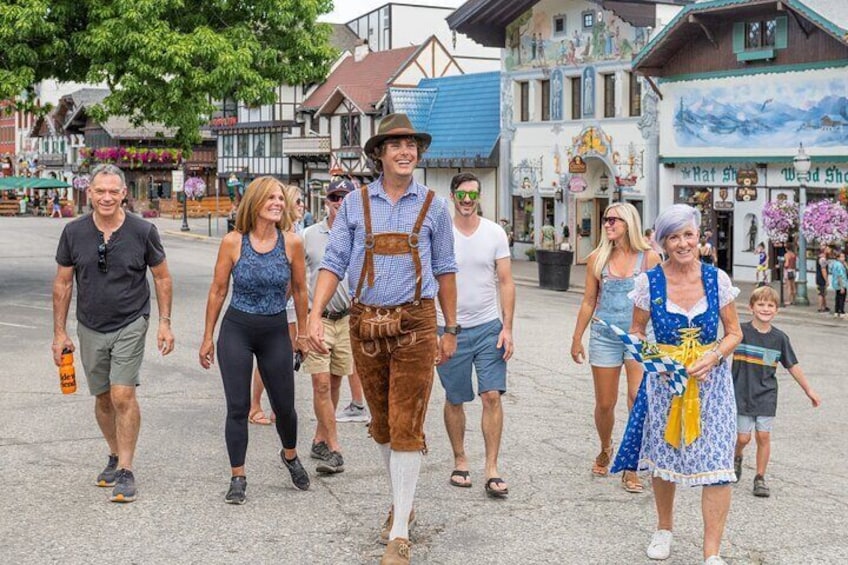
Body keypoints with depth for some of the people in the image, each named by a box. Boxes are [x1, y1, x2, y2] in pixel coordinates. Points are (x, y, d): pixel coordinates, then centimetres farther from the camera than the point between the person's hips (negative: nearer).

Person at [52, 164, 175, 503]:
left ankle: (125, 471, -4)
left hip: (130, 325, -3)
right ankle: (116, 456, 32)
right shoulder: (74, 232, -3)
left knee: (123, 396, -13)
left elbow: (162, 277, 3)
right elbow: (63, 283, 5)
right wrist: (59, 332, 4)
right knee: (103, 399, 12)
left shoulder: (143, 232, -8)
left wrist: (164, 322, -3)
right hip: (90, 329, 3)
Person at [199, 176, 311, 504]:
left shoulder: (292, 243, -6)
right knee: (238, 407, 1)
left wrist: (303, 333, 12)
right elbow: (218, 290, 0)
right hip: (236, 330, -1)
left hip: (276, 332, 1)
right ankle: (237, 478, 14)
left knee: (284, 405, 10)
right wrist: (208, 338, 3)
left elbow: (299, 289, 6)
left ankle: (290, 456, 40)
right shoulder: (233, 242, -9)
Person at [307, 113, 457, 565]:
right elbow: (333, 262, 2)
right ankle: (401, 502, 35)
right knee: (381, 424, 14)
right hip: (366, 325, 2)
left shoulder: (432, 206, 4)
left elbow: (444, 270, 10)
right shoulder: (355, 204, 5)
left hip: (414, 325, -2)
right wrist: (315, 314, -12)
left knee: (406, 426, -6)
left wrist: (450, 329, 10)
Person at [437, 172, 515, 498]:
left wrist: (507, 328, -4)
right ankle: (460, 461, 25)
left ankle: (492, 470, 0)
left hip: (488, 327, 1)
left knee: (492, 396, -6)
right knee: (454, 400, 9)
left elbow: (505, 282, 3)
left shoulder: (495, 233, 1)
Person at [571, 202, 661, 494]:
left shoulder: (649, 258, -2)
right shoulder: (598, 258, 4)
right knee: (605, 403, 9)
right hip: (604, 336, 2)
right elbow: (589, 301, 10)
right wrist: (577, 338, 11)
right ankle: (605, 450, 38)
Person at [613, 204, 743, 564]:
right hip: (663, 381, 1)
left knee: (716, 464, -6)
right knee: (663, 457, 15)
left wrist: (712, 358, -16)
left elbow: (734, 333, 1)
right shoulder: (649, 282, -7)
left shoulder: (717, 279, -6)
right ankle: (664, 528, 40)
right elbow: (637, 331, 4)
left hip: (710, 380, 0)